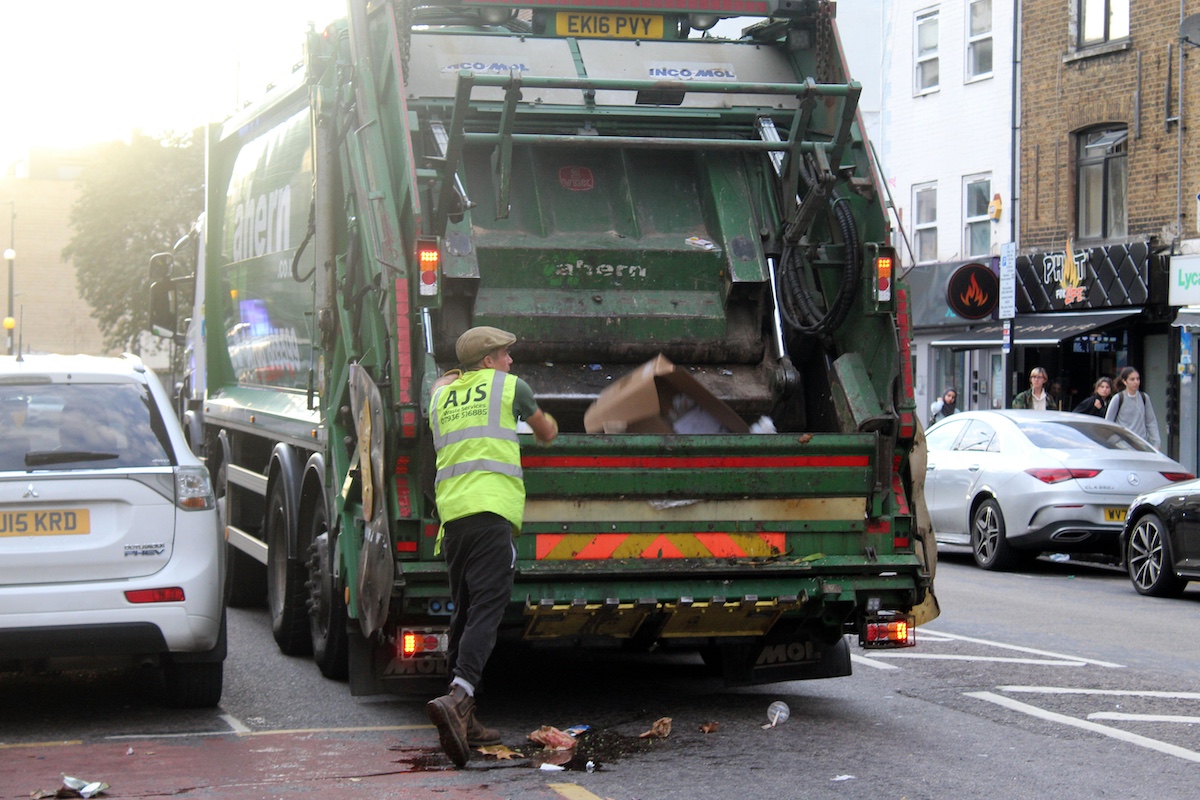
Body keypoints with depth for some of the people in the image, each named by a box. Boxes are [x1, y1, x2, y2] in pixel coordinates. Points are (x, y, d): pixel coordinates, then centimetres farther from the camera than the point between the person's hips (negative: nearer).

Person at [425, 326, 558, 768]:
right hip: (490, 507, -6)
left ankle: (462, 718, 15)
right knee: (486, 610, -13)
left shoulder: (441, 394, 20)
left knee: (464, 611, 14)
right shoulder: (509, 385, 11)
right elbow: (546, 432, 29)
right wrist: (547, 427, 51)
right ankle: (457, 696, -33)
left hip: (451, 511, 6)